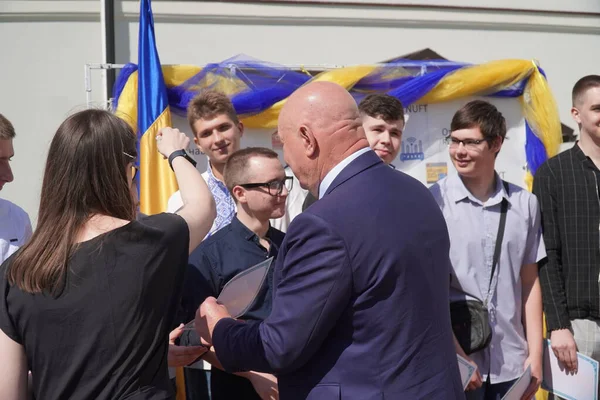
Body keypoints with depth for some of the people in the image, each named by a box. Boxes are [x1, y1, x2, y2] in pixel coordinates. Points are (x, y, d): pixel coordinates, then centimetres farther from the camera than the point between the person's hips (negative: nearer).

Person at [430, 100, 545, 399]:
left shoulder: (525, 204, 2)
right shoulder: (433, 202, -8)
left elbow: (529, 283, 8)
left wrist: (535, 354, 5)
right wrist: (455, 354, -9)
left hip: (511, 363, 3)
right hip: (453, 362, -3)